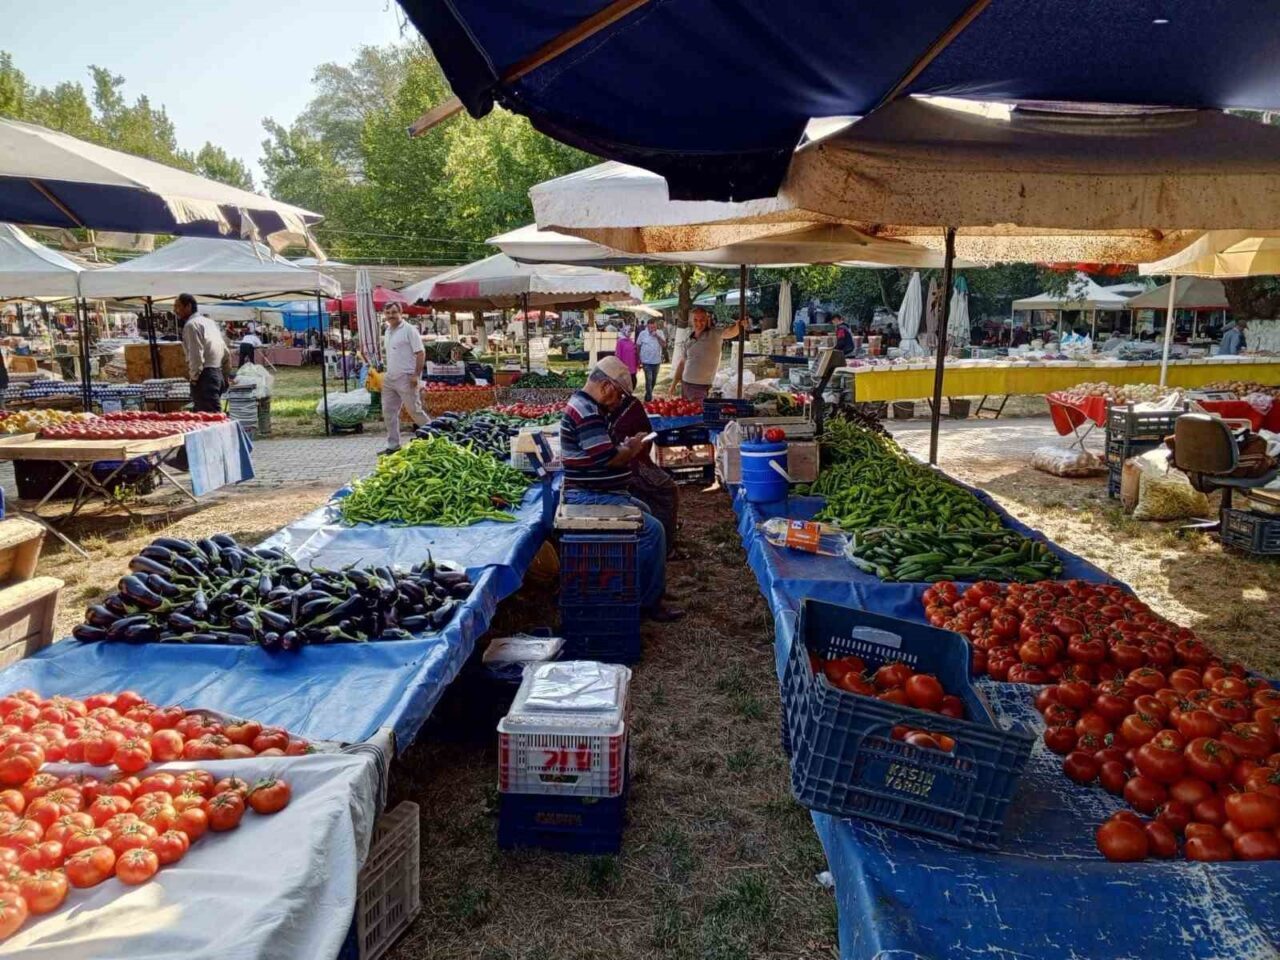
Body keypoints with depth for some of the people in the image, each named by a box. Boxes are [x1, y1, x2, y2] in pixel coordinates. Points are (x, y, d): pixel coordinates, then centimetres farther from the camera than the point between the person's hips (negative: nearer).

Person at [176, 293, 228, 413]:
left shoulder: (191, 324, -8)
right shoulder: (209, 322, 21)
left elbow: (196, 355, -16)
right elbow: (226, 353, 21)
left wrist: (193, 377, -8)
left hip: (205, 375, -9)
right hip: (218, 373, 9)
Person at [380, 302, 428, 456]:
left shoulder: (409, 330, -10)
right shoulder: (388, 331, 15)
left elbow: (420, 353, -14)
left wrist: (416, 375, -19)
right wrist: (382, 349, 7)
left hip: (406, 378, -8)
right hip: (390, 378, 8)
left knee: (415, 411, -3)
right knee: (389, 412, 8)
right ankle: (393, 445, 16)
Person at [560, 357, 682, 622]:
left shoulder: (587, 406, 15)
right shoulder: (586, 412, -21)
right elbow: (607, 458, -26)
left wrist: (627, 447, 8)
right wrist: (631, 449, -7)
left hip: (598, 493, 12)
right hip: (592, 498, -12)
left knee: (644, 510, 27)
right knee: (652, 530, -16)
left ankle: (646, 589, 33)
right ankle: (649, 602, -5)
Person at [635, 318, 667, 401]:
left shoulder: (660, 333, -1)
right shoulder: (643, 334, -7)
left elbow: (664, 344, -10)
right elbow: (638, 346, 1)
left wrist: (657, 336, -22)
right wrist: (638, 359, 1)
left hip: (657, 361, 3)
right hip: (646, 362, -3)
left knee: (654, 381, 14)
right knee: (649, 380, -10)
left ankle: (648, 397, 32)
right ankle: (648, 399, -4)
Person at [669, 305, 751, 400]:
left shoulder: (714, 335, -8)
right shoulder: (689, 341, 8)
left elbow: (730, 332, -28)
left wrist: (738, 325, -50)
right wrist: (674, 383, 13)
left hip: (702, 387, -5)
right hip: (685, 384, 6)